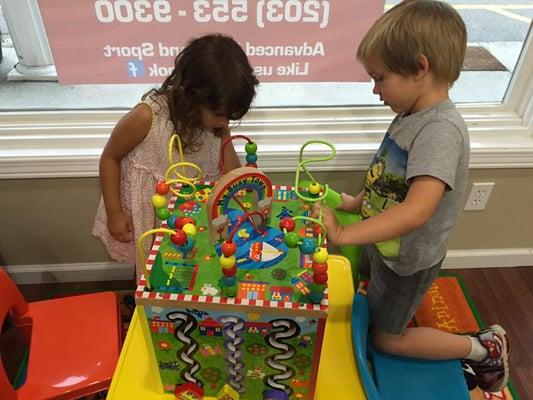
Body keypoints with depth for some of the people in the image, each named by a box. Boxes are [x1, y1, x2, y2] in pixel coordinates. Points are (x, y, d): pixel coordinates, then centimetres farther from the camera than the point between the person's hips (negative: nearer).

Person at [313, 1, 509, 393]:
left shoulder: (441, 129, -32)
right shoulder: (412, 114, -5)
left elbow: (417, 210, -42)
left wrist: (344, 234, -41)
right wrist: (360, 202, 5)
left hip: (407, 258, -8)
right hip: (383, 244, 8)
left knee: (386, 339, 14)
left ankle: (484, 348, 25)